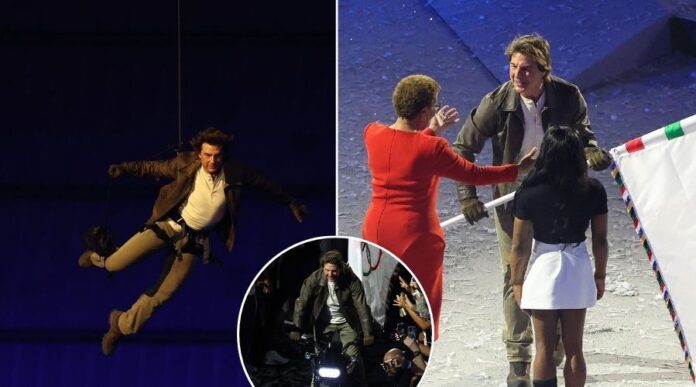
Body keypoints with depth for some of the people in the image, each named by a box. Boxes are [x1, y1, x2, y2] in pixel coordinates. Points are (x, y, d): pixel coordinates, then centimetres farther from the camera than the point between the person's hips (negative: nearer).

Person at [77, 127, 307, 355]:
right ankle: (98, 258, 31)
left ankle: (122, 325, 25)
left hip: (194, 239, 1)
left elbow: (263, 183, 0)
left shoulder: (234, 173, -15)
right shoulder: (186, 164, -16)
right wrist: (124, 168, -17)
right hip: (170, 224, -1)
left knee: (162, 294, 2)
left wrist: (290, 203, 9)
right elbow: (154, 168, -4)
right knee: (115, 265, -8)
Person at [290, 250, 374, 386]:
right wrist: (296, 329, -19)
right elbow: (302, 302, -14)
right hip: (324, 322, 2)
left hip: (346, 322, -2)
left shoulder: (352, 280, -22)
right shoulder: (314, 278, -18)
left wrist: (367, 333, -24)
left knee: (353, 356, -12)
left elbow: (361, 307, -21)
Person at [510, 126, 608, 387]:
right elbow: (600, 240, 2)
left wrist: (517, 282, 4)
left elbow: (520, 245, -8)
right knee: (574, 348, 10)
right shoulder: (593, 191, -6)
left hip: (543, 267, -2)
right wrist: (600, 276, 15)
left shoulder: (530, 193, -12)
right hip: (577, 269, 2)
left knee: (544, 348, 4)